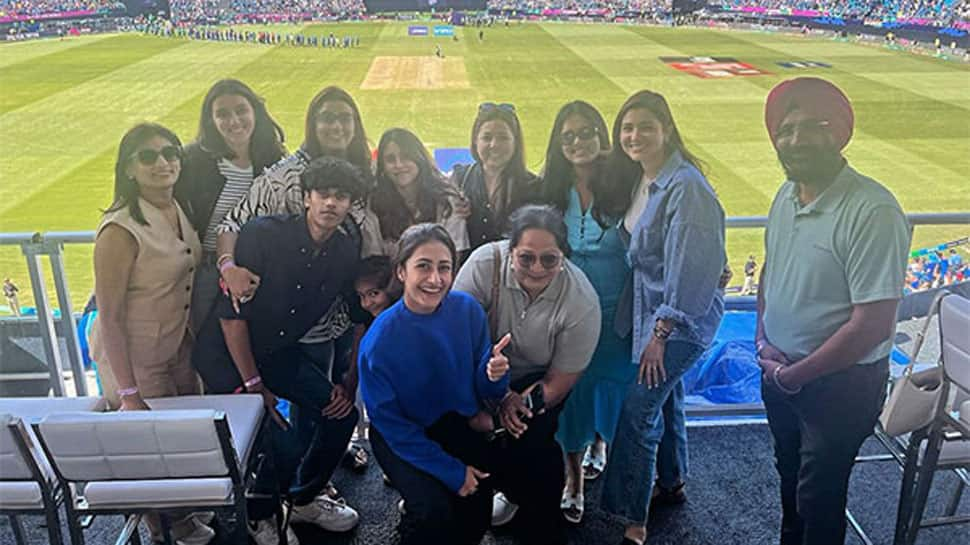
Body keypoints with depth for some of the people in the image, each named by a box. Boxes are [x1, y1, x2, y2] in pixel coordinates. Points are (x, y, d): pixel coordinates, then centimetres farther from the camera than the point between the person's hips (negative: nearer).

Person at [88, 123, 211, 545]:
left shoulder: (180, 211, -1)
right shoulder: (121, 229, -23)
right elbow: (109, 315, -20)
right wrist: (128, 393, -18)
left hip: (179, 352, 7)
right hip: (135, 362, -7)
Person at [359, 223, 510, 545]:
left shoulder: (468, 310, -15)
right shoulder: (379, 342, -24)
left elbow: (485, 391, -5)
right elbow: (390, 424, -14)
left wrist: (494, 375, -29)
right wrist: (452, 472, -16)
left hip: (457, 423, 3)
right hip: (401, 436, -3)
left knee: (478, 501, -15)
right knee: (436, 511, -23)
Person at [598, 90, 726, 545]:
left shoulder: (685, 187, -22)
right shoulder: (639, 180, 6)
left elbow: (690, 268, -23)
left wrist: (661, 332, -20)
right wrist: (652, 326, 8)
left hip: (682, 317, -9)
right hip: (651, 309, 9)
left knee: (637, 409, -10)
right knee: (664, 395, 22)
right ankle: (671, 483, 43)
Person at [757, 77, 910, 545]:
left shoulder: (872, 211, -25)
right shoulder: (786, 196, -1)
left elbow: (872, 325, -26)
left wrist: (791, 376, -17)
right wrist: (763, 342, 0)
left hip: (841, 383, -7)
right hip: (780, 372, 7)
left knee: (819, 496, 12)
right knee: (789, 474, 26)